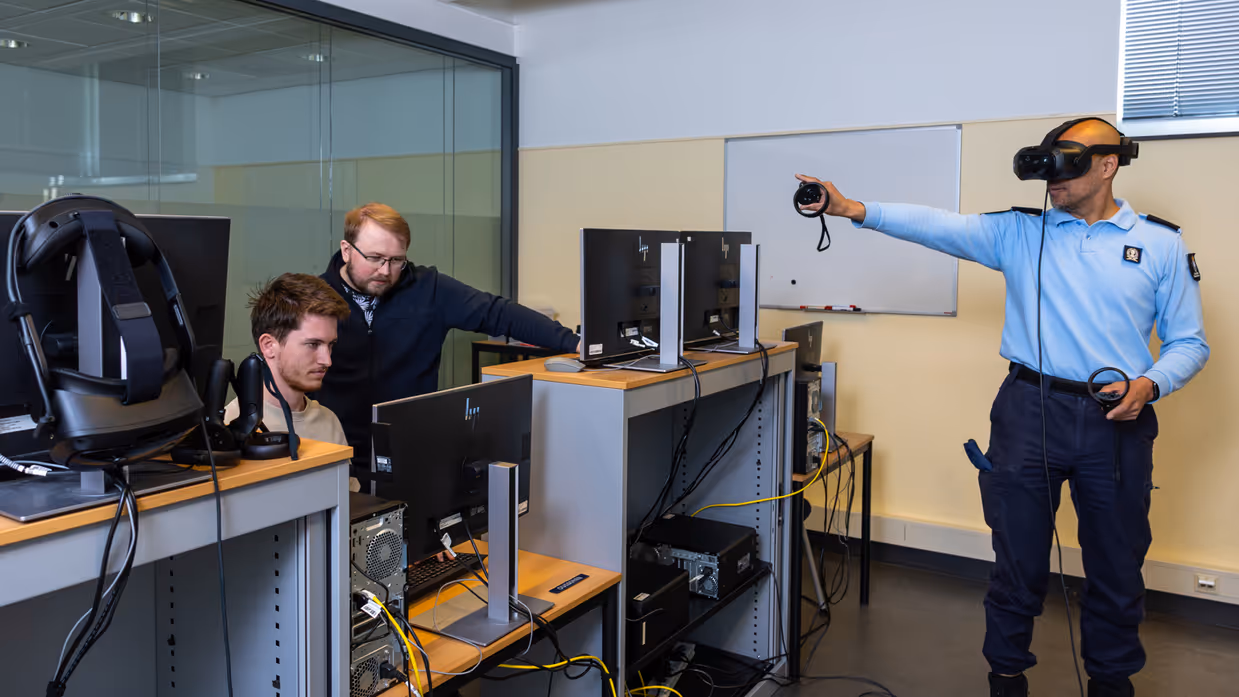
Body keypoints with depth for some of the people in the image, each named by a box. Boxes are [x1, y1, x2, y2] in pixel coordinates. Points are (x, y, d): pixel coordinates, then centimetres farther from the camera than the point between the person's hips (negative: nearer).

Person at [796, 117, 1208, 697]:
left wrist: (1150, 383, -12)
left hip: (1118, 420, 1)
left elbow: (1189, 342, 7)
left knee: (1117, 567, 13)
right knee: (1019, 562, 8)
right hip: (1031, 411, 0)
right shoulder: (1021, 232, 4)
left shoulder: (1162, 245, 5)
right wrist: (852, 209, -20)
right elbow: (939, 226, -8)